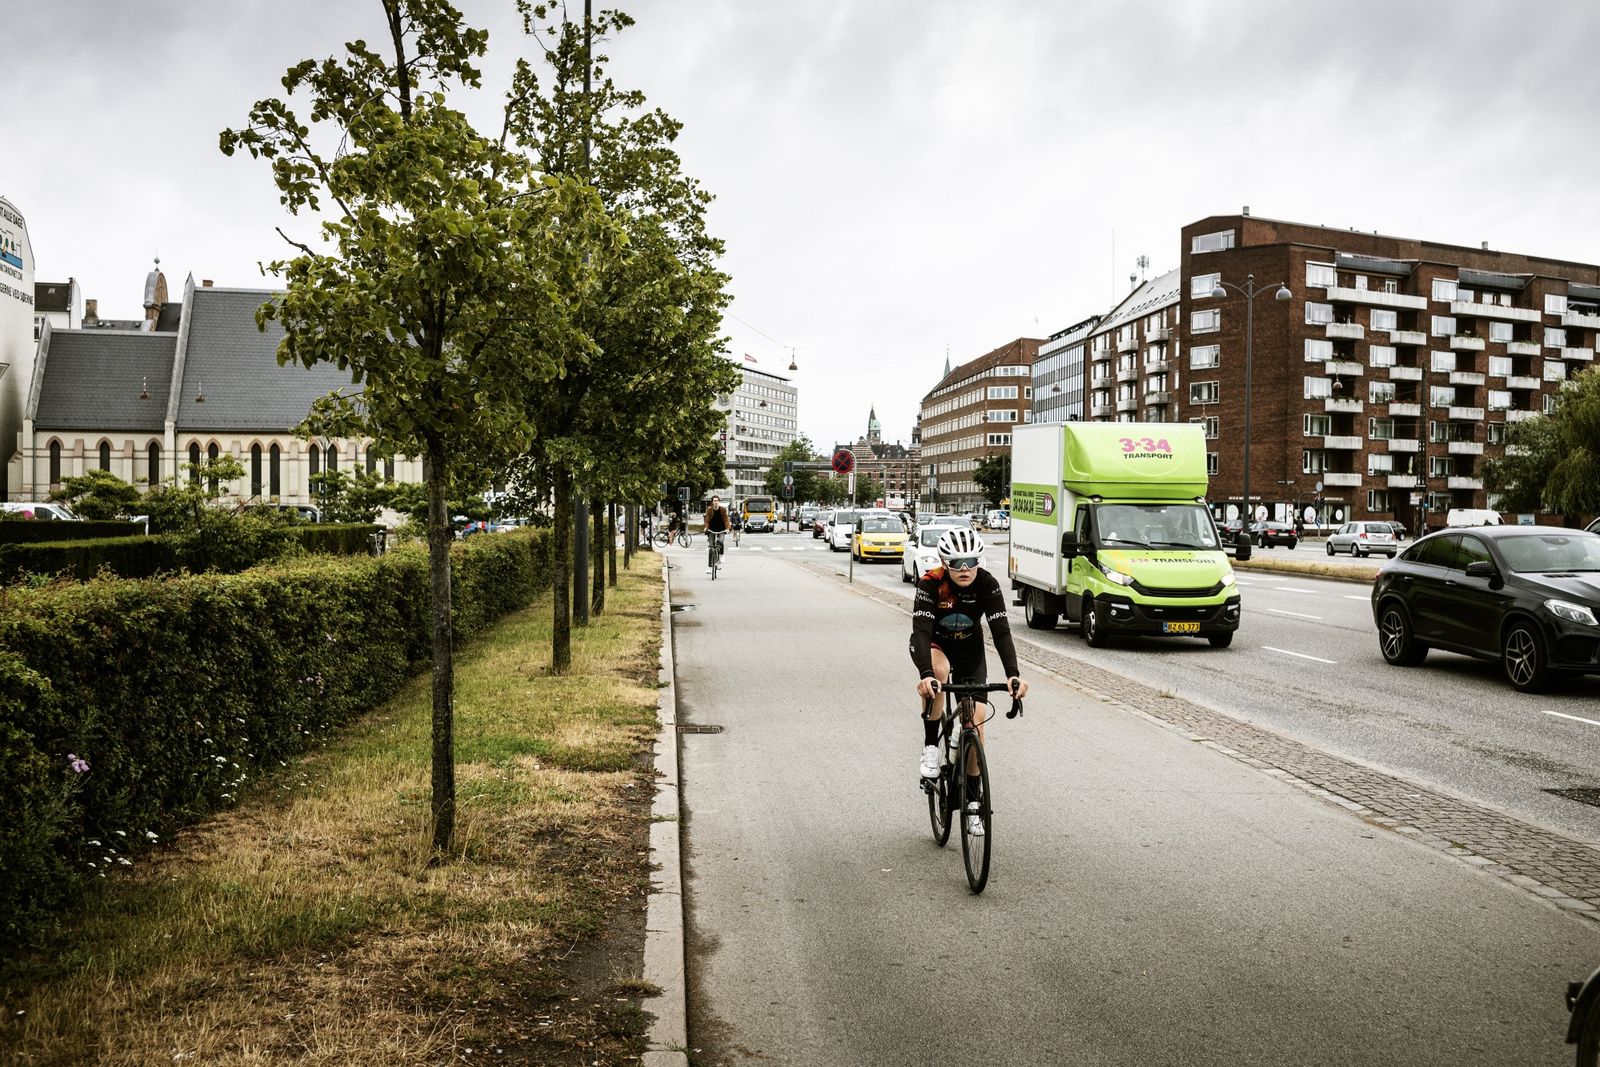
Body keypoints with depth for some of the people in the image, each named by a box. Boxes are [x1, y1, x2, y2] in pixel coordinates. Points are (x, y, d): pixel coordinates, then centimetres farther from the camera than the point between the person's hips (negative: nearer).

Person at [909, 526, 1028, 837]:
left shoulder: (987, 584, -25)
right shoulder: (931, 583, -30)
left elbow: (1001, 630, -30)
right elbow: (921, 631, -39)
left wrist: (1013, 674, -45)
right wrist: (925, 675, -55)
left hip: (970, 649, 2)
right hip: (933, 645, -2)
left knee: (977, 718, -7)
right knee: (940, 670, -38)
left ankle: (972, 801, 7)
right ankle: (930, 747, -19)